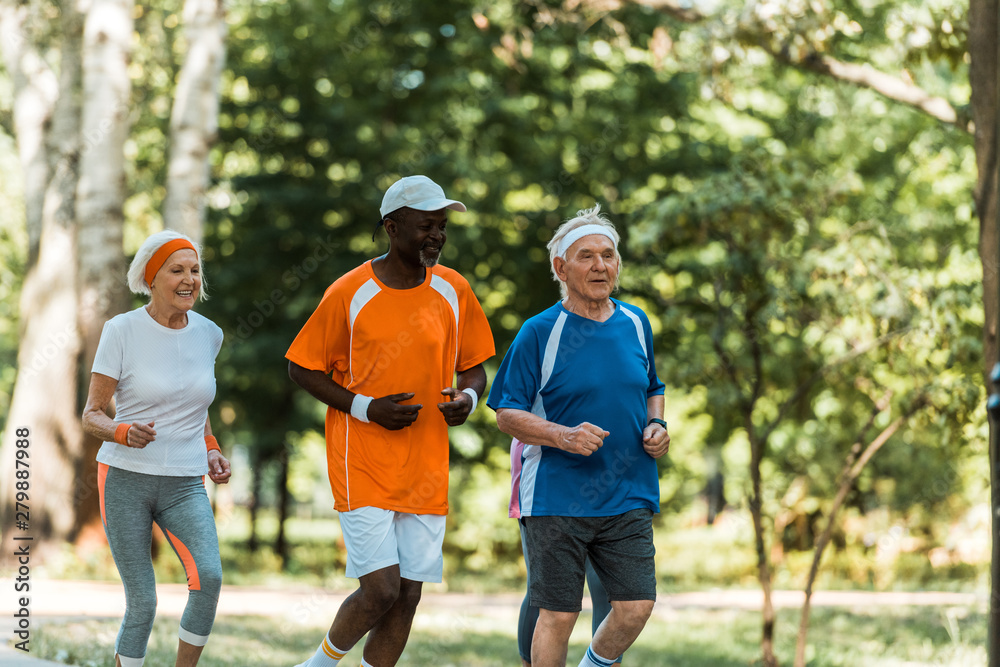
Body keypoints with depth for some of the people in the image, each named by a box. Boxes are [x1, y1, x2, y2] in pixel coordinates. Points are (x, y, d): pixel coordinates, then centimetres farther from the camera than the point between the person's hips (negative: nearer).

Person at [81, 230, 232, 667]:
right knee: (142, 604, -5)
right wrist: (123, 432, -28)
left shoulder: (207, 334, 5)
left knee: (208, 578, -21)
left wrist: (211, 451, 9)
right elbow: (92, 416, -6)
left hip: (184, 486, 3)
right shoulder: (122, 331, -8)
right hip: (125, 479, -3)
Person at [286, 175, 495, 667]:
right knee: (381, 589, -11)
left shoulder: (453, 291, 4)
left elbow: (473, 368, 15)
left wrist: (468, 396, -9)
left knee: (407, 595, 3)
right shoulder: (350, 293, -8)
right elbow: (301, 368, -1)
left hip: (426, 472, 4)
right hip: (361, 466, -4)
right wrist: (365, 408, -13)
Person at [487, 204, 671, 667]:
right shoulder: (540, 333, -6)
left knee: (635, 607, -4)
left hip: (628, 497, 4)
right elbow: (506, 415, -5)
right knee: (558, 615, -1)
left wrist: (656, 428, 3)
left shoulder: (635, 324, 9)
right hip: (555, 500, -4)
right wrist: (564, 436, -21)